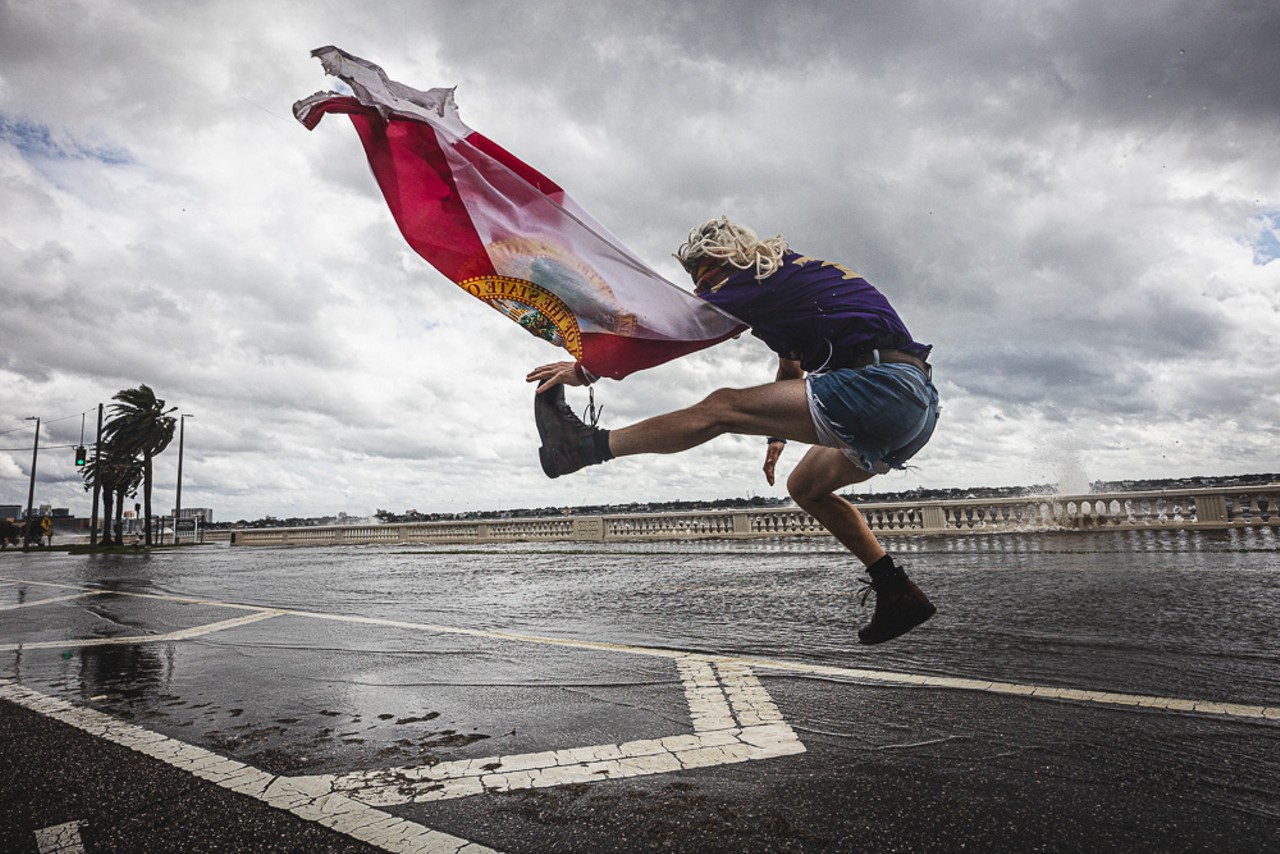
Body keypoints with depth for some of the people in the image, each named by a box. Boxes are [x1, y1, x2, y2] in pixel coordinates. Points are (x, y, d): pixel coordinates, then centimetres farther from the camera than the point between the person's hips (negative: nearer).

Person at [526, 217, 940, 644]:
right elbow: (791, 371, 39)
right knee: (806, 486, 24)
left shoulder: (756, 277, -3)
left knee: (723, 408, -10)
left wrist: (586, 369, 3)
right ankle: (899, 595, 25)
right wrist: (777, 435, 43)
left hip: (882, 388, -10)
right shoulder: (795, 272, 28)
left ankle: (589, 445, -2)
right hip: (919, 405, 10)